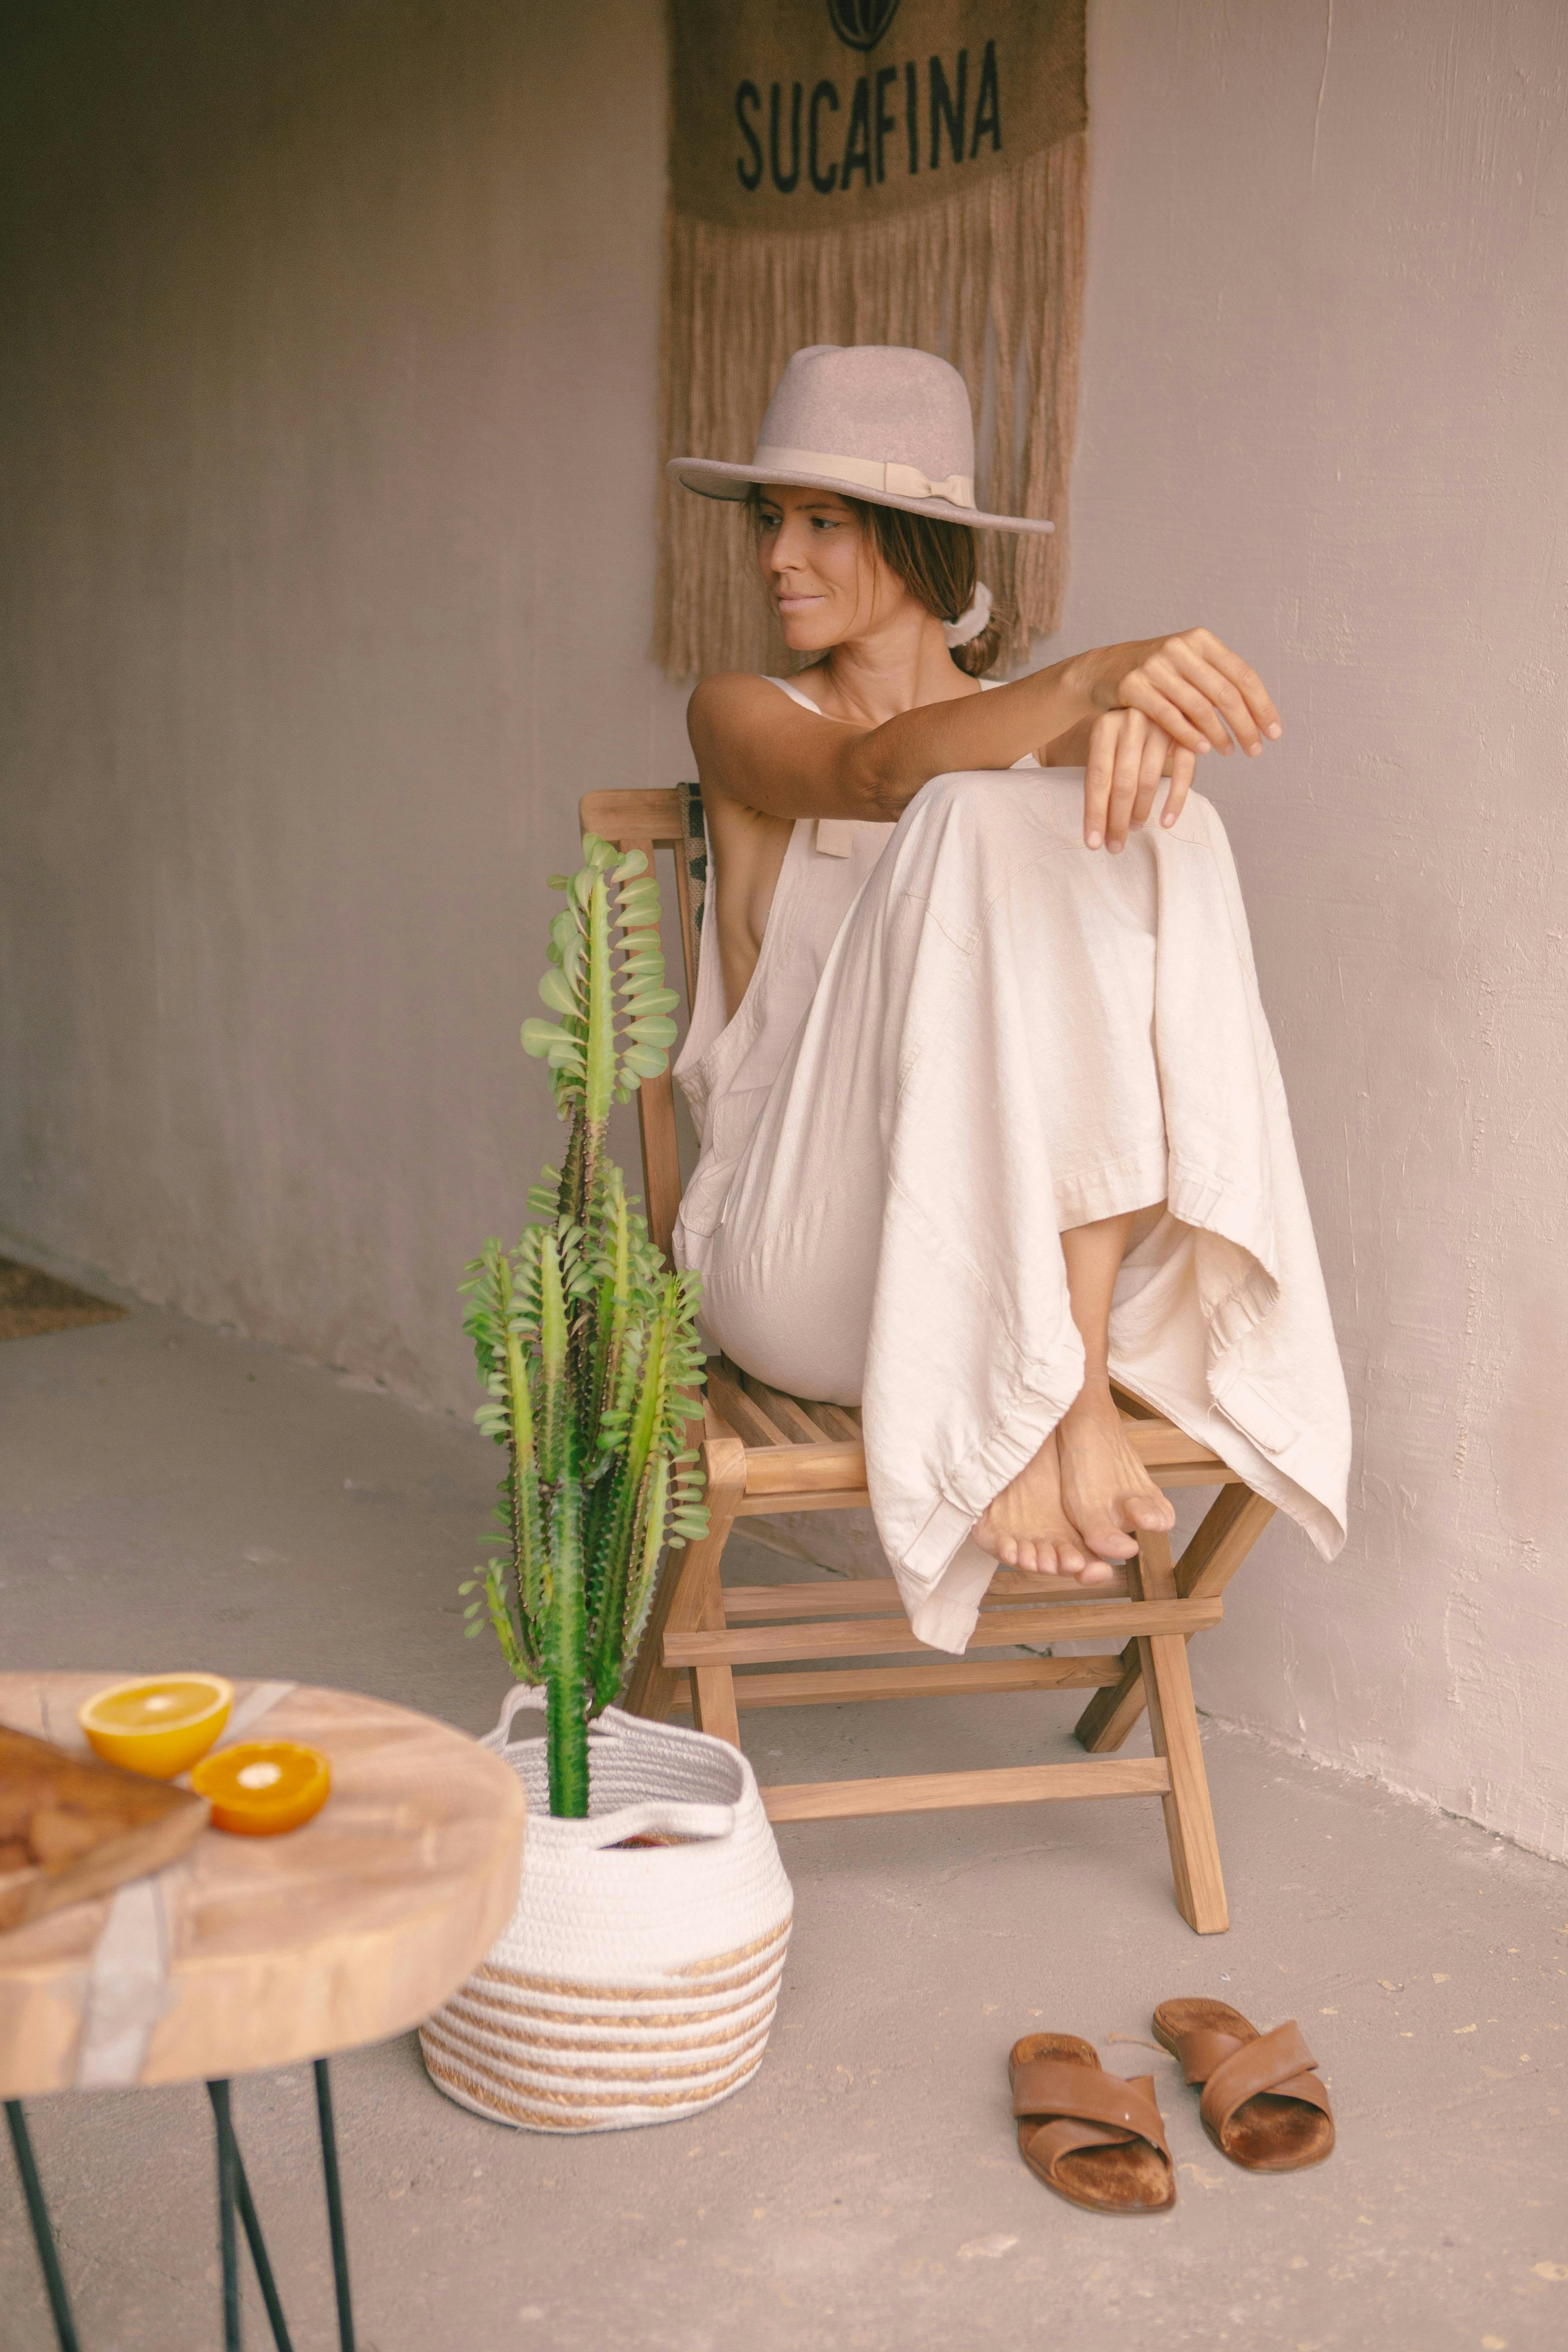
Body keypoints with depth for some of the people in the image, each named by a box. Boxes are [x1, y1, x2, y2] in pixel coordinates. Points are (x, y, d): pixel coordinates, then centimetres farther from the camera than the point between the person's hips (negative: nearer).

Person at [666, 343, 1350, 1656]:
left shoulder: (1040, 733, 16)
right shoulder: (743, 719, 7)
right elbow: (874, 776, -17)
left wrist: (1138, 722, -34)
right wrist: (1092, 675, -36)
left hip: (1045, 1242, 3)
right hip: (807, 1264, -2)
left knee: (1152, 831, -22)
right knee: (975, 822, -25)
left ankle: (1060, 1376, -27)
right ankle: (1042, 1398, -28)